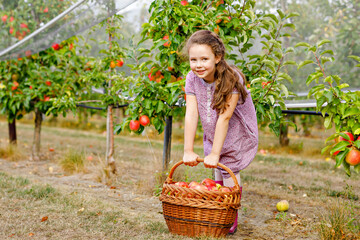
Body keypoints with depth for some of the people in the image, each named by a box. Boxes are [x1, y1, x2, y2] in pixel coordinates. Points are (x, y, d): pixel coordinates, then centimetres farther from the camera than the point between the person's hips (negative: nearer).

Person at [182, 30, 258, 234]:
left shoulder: (231, 79, -28)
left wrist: (215, 153, -28)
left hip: (237, 136, -4)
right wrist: (188, 151, -20)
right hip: (213, 136, 5)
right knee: (218, 173, 13)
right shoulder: (192, 79, -15)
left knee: (230, 173, -7)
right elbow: (191, 115, -18)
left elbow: (224, 117, -30)